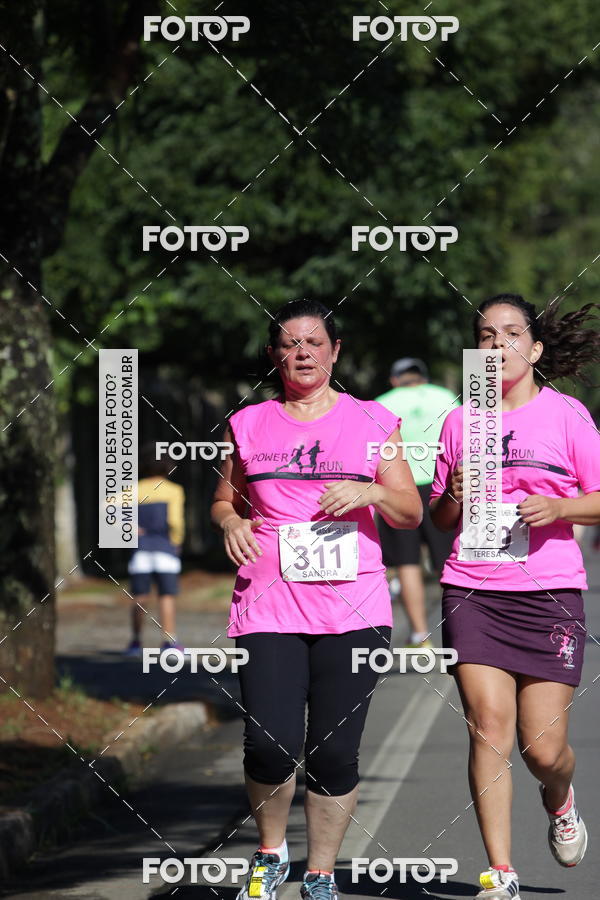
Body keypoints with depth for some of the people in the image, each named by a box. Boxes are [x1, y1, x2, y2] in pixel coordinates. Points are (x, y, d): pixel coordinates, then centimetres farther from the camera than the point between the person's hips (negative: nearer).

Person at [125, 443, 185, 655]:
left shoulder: (136, 489, 6)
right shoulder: (173, 490, 0)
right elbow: (175, 520, -14)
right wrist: (176, 543, 1)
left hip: (141, 548, 2)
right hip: (165, 548, -2)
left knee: (140, 597, 9)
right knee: (167, 596, -3)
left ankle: (135, 641, 8)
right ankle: (170, 640, -14)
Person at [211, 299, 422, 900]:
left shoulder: (372, 422, 9)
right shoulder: (248, 426, 12)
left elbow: (411, 513, 10)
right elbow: (223, 499, 22)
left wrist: (370, 491, -10)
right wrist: (230, 521, 0)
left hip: (353, 607, 0)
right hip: (268, 604, 0)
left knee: (336, 751, -2)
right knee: (268, 743, -14)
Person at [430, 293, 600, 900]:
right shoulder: (460, 421, 10)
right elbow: (439, 518, 17)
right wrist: (454, 496, -4)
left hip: (550, 595, -2)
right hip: (473, 592, 2)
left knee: (543, 747, -2)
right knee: (489, 728, -10)